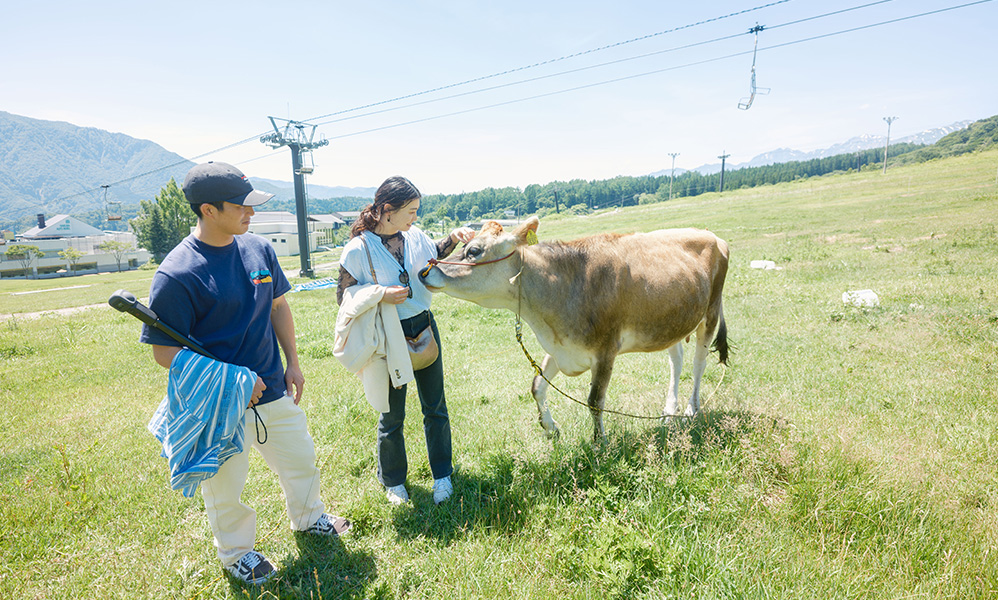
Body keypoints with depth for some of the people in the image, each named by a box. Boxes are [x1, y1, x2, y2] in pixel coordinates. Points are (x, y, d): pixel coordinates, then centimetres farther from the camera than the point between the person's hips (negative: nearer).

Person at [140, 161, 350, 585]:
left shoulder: (259, 249, -2)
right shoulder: (176, 274, -20)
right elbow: (164, 351, -16)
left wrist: (292, 363, 7)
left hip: (274, 390, 6)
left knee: (300, 459, 21)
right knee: (226, 486, 14)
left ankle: (307, 518, 50)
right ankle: (236, 553, 42)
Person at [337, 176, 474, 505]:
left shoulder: (414, 234, -1)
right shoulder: (358, 249, -16)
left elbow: (435, 253, 21)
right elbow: (343, 296, -8)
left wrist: (454, 237, 2)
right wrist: (381, 295, -22)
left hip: (424, 328, 5)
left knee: (435, 407, 14)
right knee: (392, 415, 11)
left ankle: (442, 475, 34)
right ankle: (393, 481, 36)